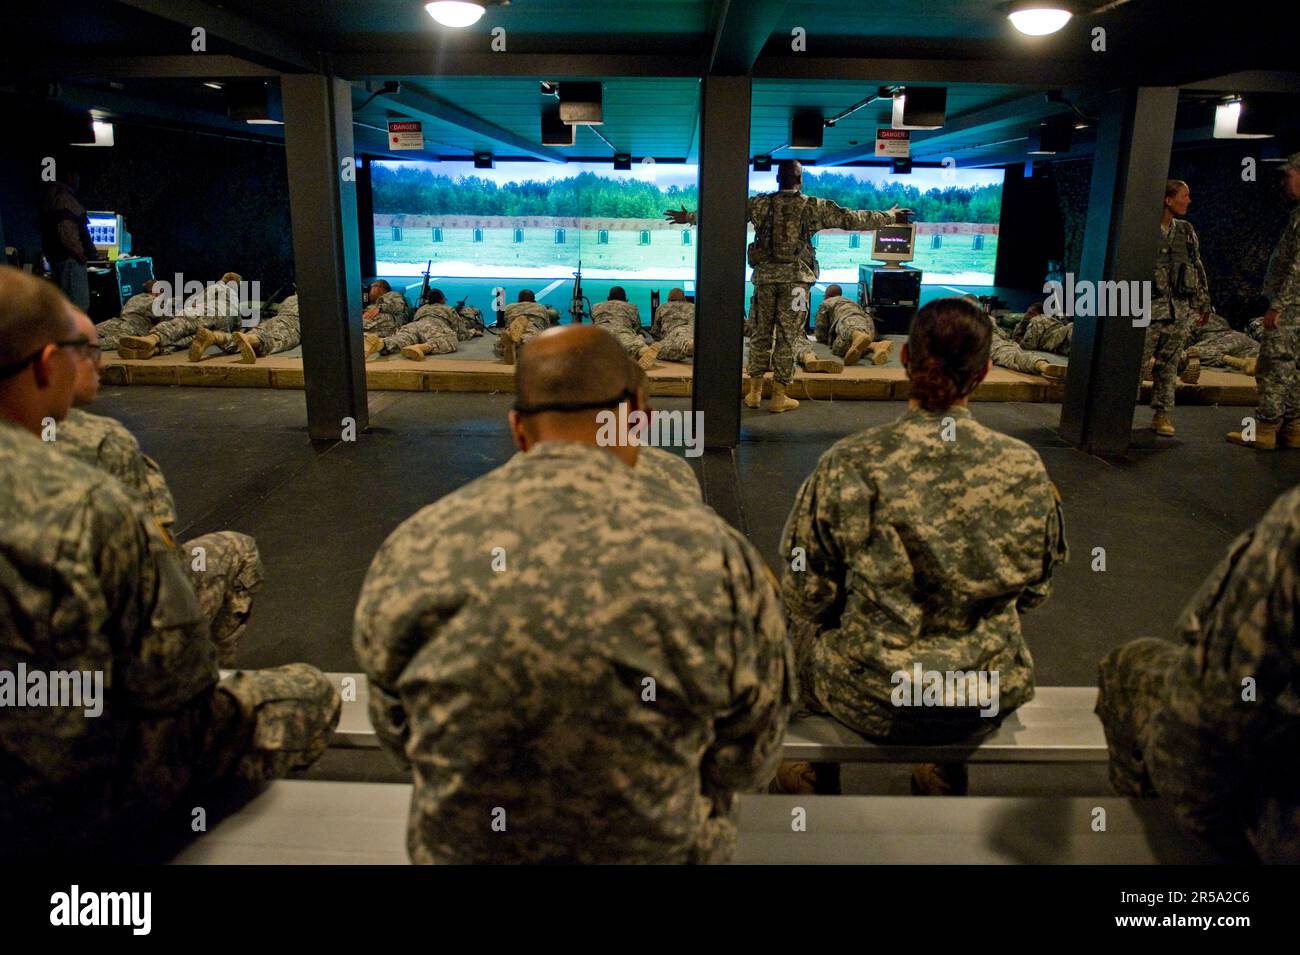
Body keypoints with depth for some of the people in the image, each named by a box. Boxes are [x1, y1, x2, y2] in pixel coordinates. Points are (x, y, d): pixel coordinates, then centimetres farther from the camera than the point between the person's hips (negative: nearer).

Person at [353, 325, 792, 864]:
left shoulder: (407, 555, -16)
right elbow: (748, 763, -8)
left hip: (459, 850, 2)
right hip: (660, 847, -1)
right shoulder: (718, 559, -23)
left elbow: (399, 738, 0)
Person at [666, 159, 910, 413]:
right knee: (788, 337, 3)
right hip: (796, 278, -2)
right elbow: (852, 219, 7)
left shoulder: (759, 204, 5)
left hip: (765, 275, 2)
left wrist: (689, 217, 26)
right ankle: (779, 396, 6)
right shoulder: (814, 207, 1)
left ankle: (755, 391, 16)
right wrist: (889, 217, 20)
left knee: (760, 333, 12)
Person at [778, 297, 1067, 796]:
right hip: (988, 698, 3)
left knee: (803, 626, 28)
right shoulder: (1025, 468, -11)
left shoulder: (847, 465, -20)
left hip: (872, 701, -3)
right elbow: (1034, 591, 2)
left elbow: (808, 596, -11)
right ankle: (948, 773, 55)